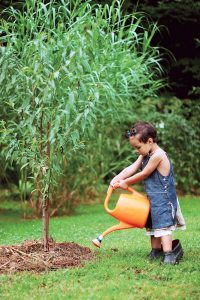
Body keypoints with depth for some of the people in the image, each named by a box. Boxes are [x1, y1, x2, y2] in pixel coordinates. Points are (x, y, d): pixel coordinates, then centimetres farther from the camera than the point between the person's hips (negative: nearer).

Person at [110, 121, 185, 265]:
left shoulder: (158, 155, -21)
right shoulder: (145, 155, 9)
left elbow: (143, 174, -16)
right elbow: (131, 168, 2)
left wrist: (126, 182, -4)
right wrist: (117, 178, -13)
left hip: (163, 198, -10)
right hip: (153, 198, 10)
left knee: (163, 225, -15)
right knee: (153, 224, 17)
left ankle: (169, 253, -17)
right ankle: (156, 250, 26)